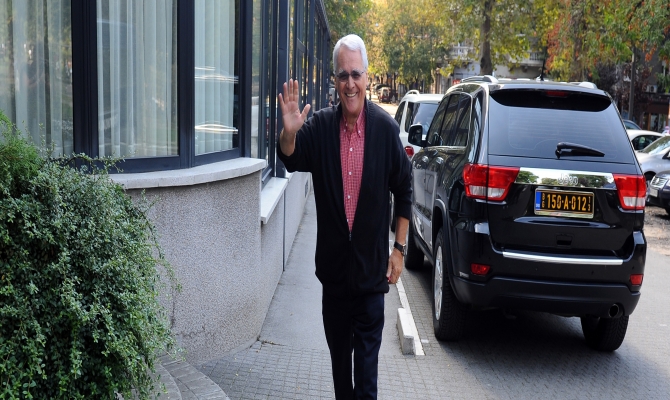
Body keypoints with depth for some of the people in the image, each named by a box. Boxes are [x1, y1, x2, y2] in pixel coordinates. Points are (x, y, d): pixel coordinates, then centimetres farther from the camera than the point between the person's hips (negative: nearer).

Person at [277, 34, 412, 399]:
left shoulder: (386, 128, -8)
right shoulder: (321, 125, -3)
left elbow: (404, 191, -1)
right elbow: (291, 160, -12)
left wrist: (399, 248, 0)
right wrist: (289, 132, -34)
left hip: (372, 262, -3)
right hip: (333, 261, 3)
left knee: (368, 345, 3)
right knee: (338, 346, 17)